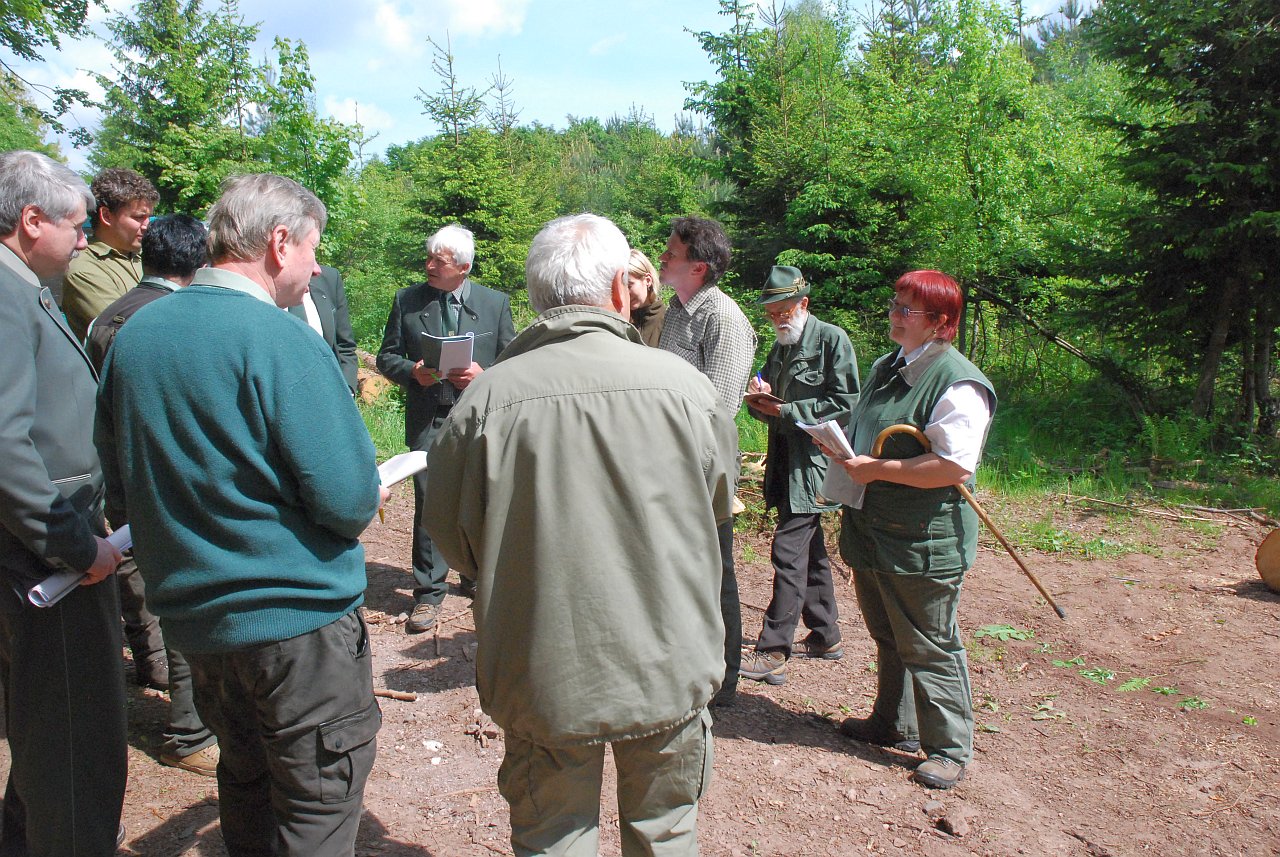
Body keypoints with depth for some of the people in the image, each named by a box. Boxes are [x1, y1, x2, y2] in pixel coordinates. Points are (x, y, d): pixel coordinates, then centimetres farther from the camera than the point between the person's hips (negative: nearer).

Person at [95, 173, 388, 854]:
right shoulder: (280, 340, -19)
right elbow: (347, 498, -22)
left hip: (191, 614, 8)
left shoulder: (133, 334, 4)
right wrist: (367, 497, 0)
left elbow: (119, 486, 12)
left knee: (245, 777, 25)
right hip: (295, 619, -7)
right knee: (317, 802, 8)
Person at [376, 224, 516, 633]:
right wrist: (412, 371, -13)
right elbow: (386, 357, 8)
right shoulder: (407, 301, 4)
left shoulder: (495, 303, 4)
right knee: (429, 503, -4)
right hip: (428, 419, -1)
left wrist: (483, 375, -13)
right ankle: (428, 593, 9)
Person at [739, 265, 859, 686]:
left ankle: (772, 653, -8)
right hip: (786, 461, 9)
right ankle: (826, 636, 26)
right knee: (810, 550, 15)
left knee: (789, 551, -11)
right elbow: (769, 410, 19)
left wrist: (786, 410, -15)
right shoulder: (779, 348, 17)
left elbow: (846, 404, -14)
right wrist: (758, 399, -4)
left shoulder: (832, 339, -7)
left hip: (814, 461, -8)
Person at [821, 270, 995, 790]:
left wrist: (875, 469, -23)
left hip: (922, 544, -9)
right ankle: (893, 725, 39)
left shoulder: (957, 384, -18)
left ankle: (949, 748, 20)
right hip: (871, 532, 9)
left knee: (929, 648, 3)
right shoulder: (886, 367, 12)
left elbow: (954, 467, -27)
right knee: (887, 639, 21)